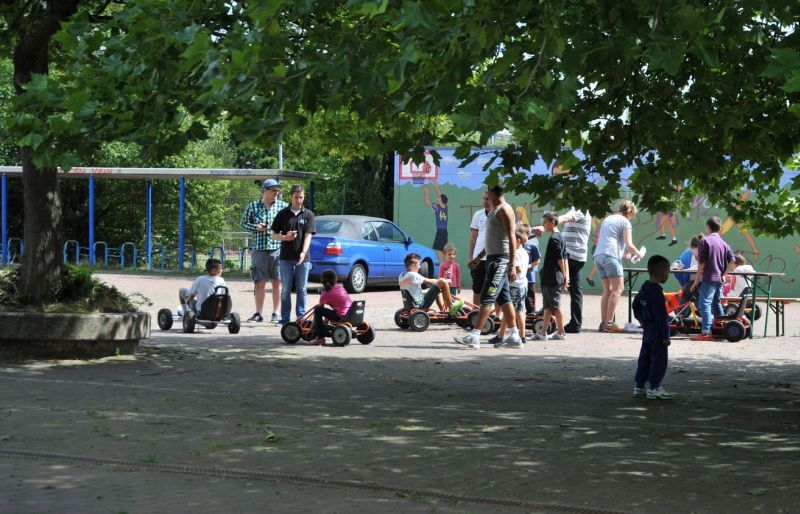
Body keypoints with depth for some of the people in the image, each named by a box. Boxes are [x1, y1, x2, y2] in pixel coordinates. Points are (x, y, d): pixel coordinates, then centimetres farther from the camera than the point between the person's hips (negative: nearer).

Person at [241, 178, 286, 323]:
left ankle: (276, 313, 6)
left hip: (278, 248, 0)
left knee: (277, 282, 0)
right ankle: (258, 313, 9)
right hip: (259, 249, 0)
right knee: (260, 283, 3)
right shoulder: (252, 207, 5)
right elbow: (244, 224, 11)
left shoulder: (283, 206, 6)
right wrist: (256, 227, -6)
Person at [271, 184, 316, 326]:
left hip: (303, 258, 0)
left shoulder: (308, 215, 3)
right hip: (286, 257, 0)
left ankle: (301, 317, 9)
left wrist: (303, 252, -21)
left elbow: (308, 235, -6)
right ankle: (285, 318, 7)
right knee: (285, 289, 3)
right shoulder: (282, 214, 4)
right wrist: (285, 237, -15)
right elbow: (274, 234, 7)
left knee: (301, 289, 5)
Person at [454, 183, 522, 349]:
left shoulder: (504, 210, -12)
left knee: (487, 297, -12)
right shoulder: (495, 210, 19)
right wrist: (478, 257, 30)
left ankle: (475, 336, -15)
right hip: (493, 258, 10)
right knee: (503, 298, 9)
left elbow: (511, 238, -18)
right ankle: (514, 336, 11)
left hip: (500, 259, -10)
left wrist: (512, 266, -23)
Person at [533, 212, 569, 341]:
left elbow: (560, 259, -17)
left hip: (552, 278, -10)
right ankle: (543, 333, 11)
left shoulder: (554, 238, -15)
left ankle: (561, 333, 4)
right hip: (549, 279, 10)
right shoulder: (560, 237, 14)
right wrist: (566, 276, 14)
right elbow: (564, 258, 15)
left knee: (555, 306, -2)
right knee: (547, 307, 10)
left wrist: (564, 276, -10)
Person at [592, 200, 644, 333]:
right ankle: (609, 323, -17)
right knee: (618, 288, -7)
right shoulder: (625, 222, 1)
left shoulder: (607, 219, 24)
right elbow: (629, 245, -7)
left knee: (607, 290, 10)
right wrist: (639, 254, 12)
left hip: (598, 255, 8)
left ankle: (603, 322, 2)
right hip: (611, 256, -8)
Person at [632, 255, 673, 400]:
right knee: (658, 359, -3)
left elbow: (635, 305, 21)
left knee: (645, 358, 14)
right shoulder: (657, 292, -21)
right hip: (657, 331, -9)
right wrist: (665, 336, -17)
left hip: (647, 329, 9)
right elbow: (661, 316, -21)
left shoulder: (644, 289, 7)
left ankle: (638, 386, 19)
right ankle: (654, 388, -1)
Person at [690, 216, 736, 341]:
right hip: (719, 279, 7)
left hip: (708, 279, -7)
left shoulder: (705, 241, -8)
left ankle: (705, 332, -16)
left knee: (704, 304, -8)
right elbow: (732, 261, 4)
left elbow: (701, 263, -10)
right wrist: (723, 275, 7)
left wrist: (697, 280, -5)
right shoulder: (723, 243, 11)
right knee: (717, 304, 17)